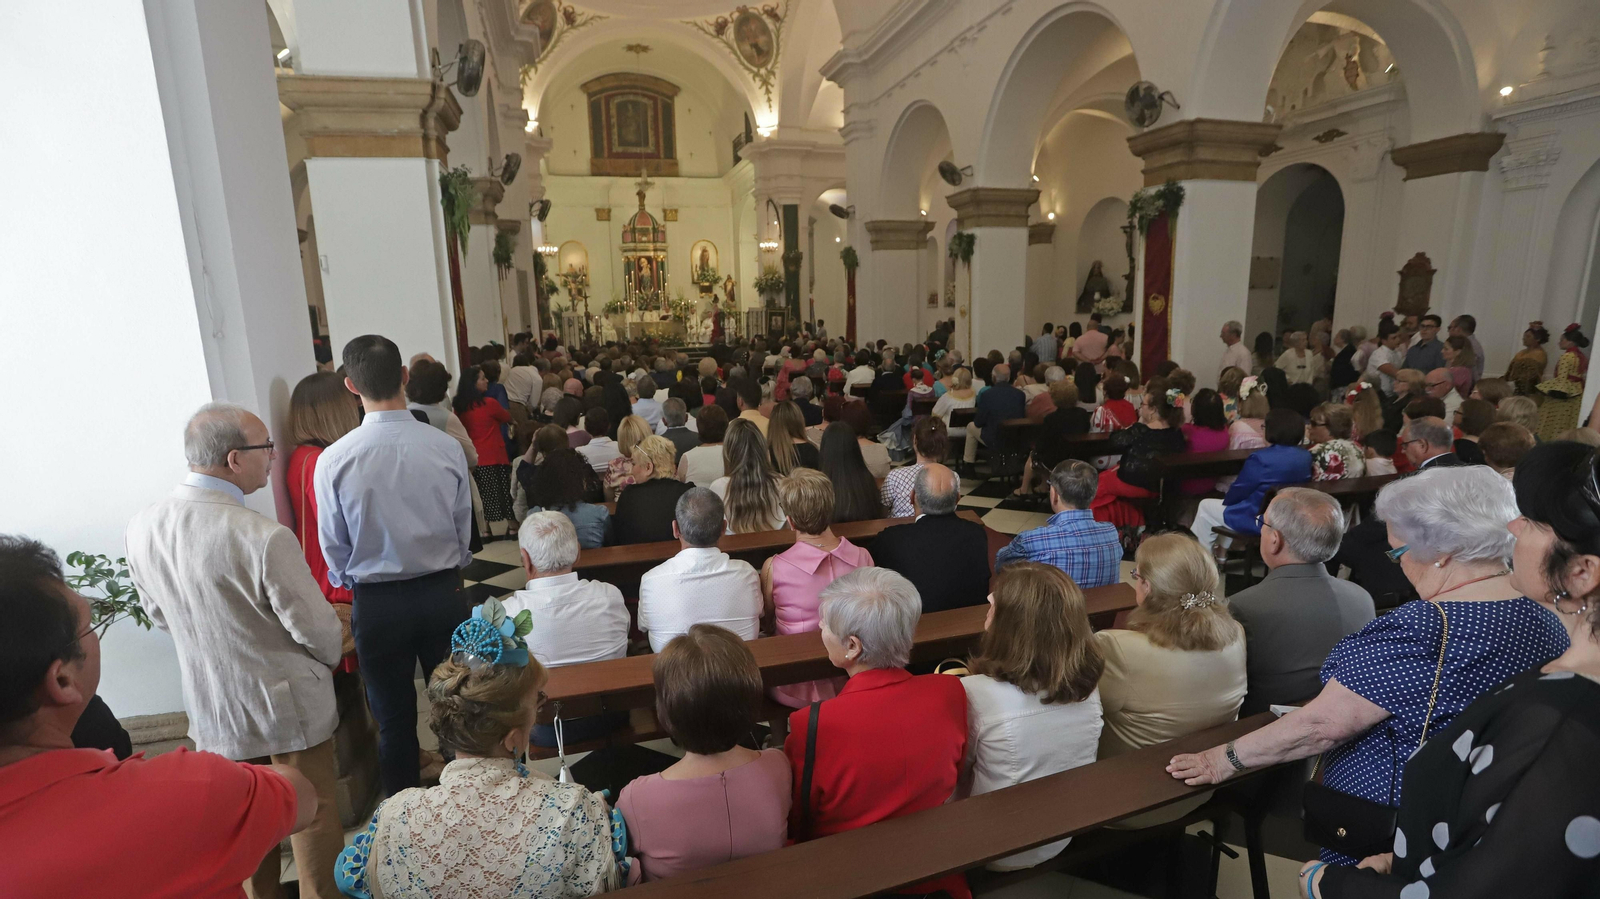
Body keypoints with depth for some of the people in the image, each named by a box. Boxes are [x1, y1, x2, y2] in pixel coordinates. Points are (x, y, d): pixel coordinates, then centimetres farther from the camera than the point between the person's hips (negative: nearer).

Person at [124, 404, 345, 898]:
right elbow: (320, 632, -21)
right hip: (288, 706, -6)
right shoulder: (265, 539, -31)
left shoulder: (141, 527, -10)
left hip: (211, 709, 6)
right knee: (312, 819, 15)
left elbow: (160, 614, 6)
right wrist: (331, 654, 3)